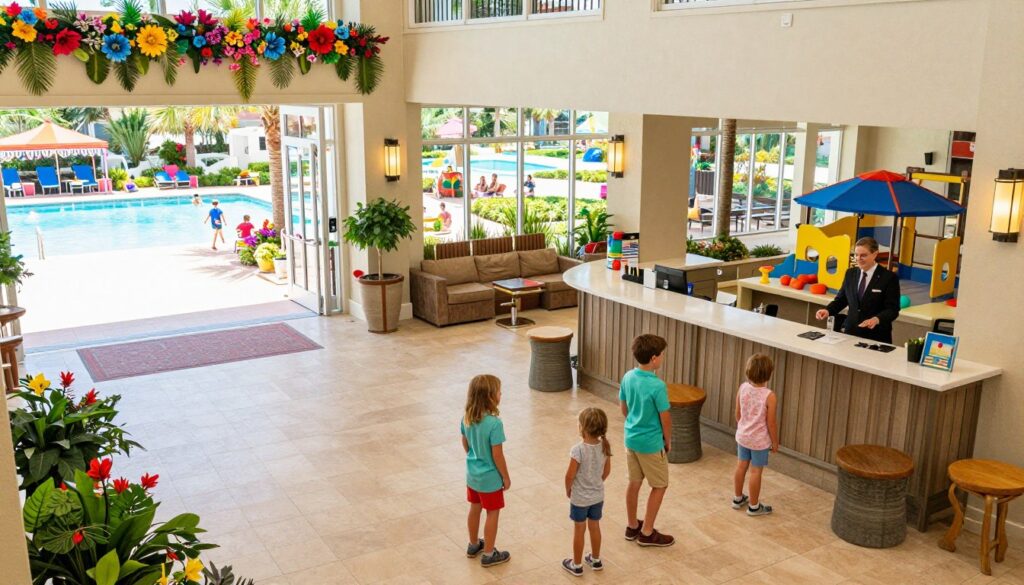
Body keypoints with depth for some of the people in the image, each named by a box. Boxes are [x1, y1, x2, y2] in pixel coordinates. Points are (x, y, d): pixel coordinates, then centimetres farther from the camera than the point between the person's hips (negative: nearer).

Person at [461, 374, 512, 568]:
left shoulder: (467, 417, -9)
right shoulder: (494, 423, -30)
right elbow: (497, 455, -23)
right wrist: (506, 477, -9)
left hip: (472, 473, 7)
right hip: (490, 478, -7)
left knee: (475, 508, 23)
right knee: (492, 514, 11)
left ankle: (474, 545, 42)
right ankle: (489, 555, 24)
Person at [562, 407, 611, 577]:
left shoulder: (578, 450, -28)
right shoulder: (605, 446, -11)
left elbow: (570, 476, -20)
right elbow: (607, 471, 2)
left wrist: (568, 490, -1)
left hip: (579, 498, -5)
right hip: (598, 496, 5)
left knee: (580, 530, 11)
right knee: (595, 526, 21)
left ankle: (576, 565, 26)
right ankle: (595, 560, 38)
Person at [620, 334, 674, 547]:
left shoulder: (628, 377, -4)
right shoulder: (657, 386, -25)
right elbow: (665, 418, -17)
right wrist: (668, 441, 0)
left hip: (631, 438, 7)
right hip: (650, 443, -7)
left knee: (634, 482, 19)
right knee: (660, 486, 9)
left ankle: (632, 526, 31)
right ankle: (647, 533, 14)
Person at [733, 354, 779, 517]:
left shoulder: (742, 388, -10)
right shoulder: (769, 396, -24)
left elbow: (738, 414, 1)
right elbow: (771, 423, -16)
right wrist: (775, 442, -2)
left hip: (742, 436, 5)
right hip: (760, 440, -5)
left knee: (741, 466, 19)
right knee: (756, 471, 8)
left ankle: (738, 498, 35)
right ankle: (753, 506, 21)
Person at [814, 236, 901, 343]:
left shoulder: (889, 278, -7)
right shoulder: (850, 273, 8)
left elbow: (892, 309, -12)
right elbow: (841, 299, 12)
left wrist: (876, 319, -30)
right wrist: (828, 310, -7)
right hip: (850, 332, 4)